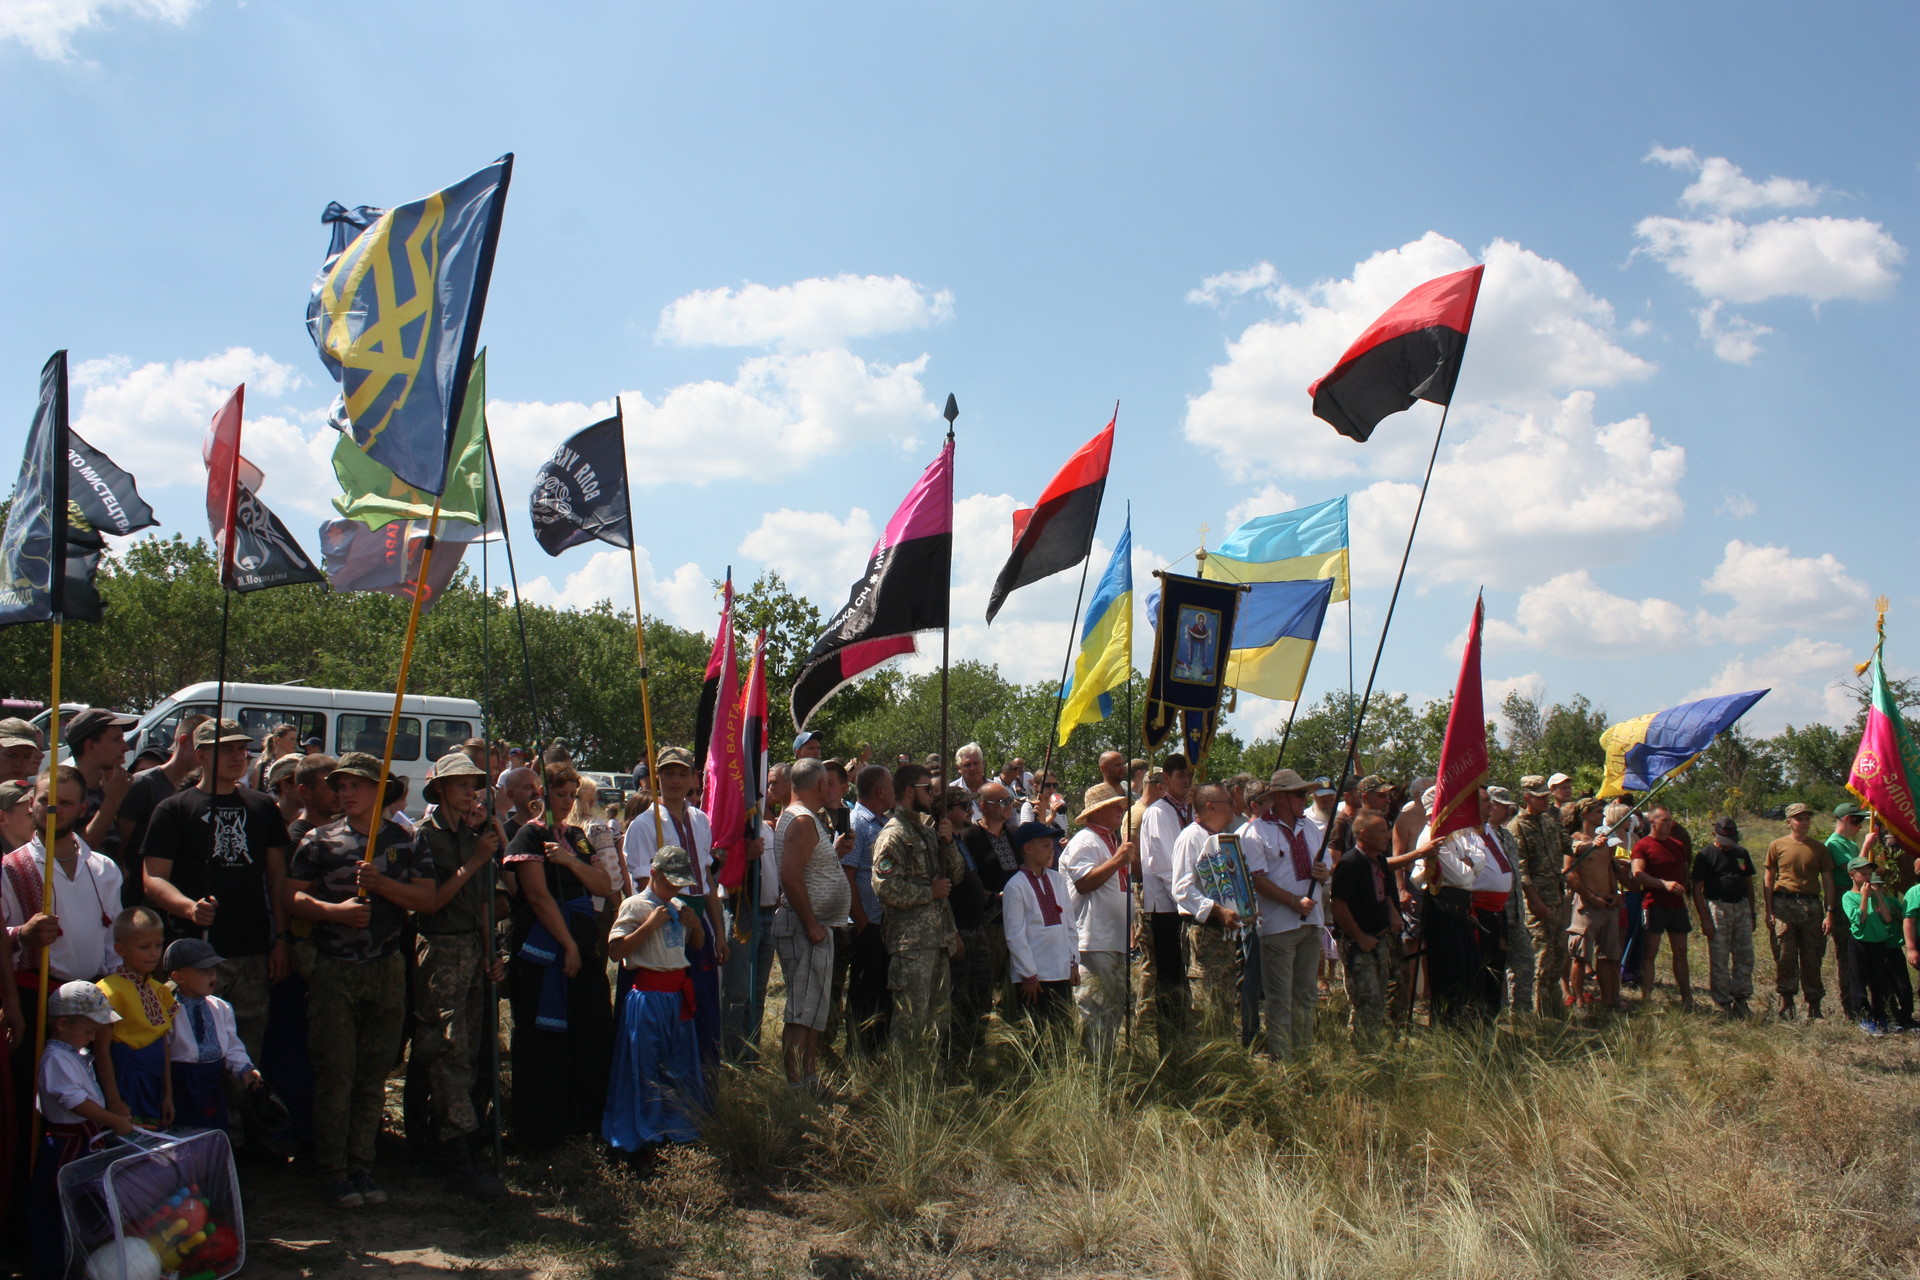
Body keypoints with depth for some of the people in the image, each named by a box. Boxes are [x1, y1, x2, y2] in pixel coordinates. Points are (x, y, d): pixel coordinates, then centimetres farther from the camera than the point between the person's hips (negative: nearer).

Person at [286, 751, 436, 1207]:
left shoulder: (405, 842, 7)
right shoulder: (320, 840, 4)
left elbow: (427, 899, 0)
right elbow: (293, 896, 0)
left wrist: (380, 882, -13)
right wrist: (335, 910, -16)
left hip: (387, 970, 2)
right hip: (333, 971, -2)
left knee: (373, 1077, 8)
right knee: (334, 1075, -2)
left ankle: (361, 1167, 18)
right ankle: (333, 1173, 8)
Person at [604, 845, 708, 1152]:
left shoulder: (679, 907, 13)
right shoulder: (635, 906, -10)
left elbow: (695, 946, 25)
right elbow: (615, 952, -17)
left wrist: (697, 926, 4)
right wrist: (650, 925, -22)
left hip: (679, 993, 7)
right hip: (649, 996, -7)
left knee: (682, 1063, 14)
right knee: (646, 1067, -1)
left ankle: (680, 1126, 27)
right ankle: (644, 1134, 10)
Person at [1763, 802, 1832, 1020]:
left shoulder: (1818, 849, 9)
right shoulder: (1777, 846, 4)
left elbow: (1827, 880, 8)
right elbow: (1767, 880, 5)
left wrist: (1829, 912, 0)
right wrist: (1769, 911, -1)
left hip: (1812, 906, 2)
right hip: (1784, 905, -1)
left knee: (1812, 957, 4)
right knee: (1784, 957, -1)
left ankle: (1814, 1006, 13)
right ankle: (1786, 1004, 9)